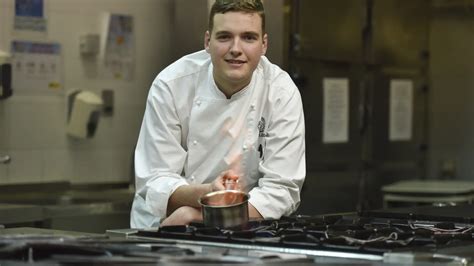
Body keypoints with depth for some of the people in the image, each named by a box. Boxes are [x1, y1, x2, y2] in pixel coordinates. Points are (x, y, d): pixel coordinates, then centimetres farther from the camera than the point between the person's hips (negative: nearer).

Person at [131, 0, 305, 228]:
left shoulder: (283, 94, -11)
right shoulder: (170, 86, -12)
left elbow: (281, 191, -13)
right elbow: (155, 183, -11)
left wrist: (199, 215, -25)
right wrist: (207, 192, -32)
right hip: (159, 227, -1)